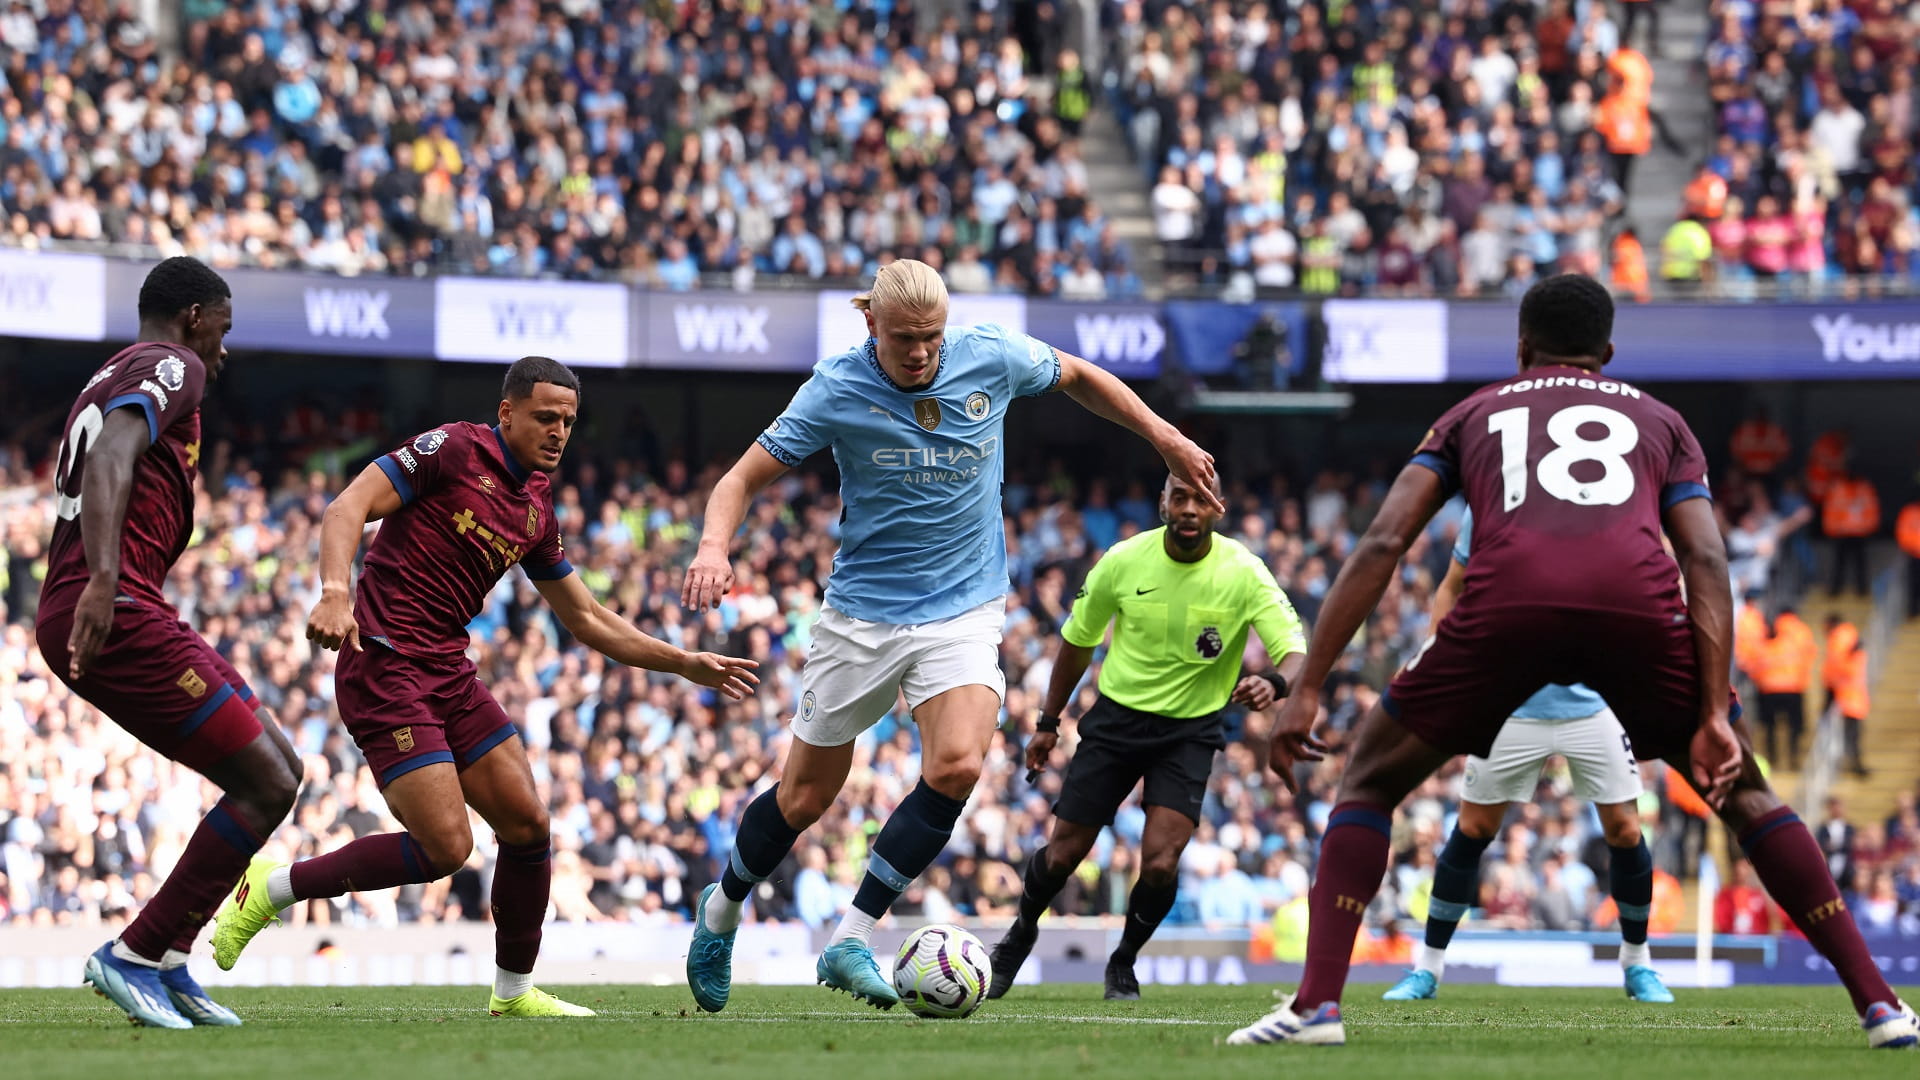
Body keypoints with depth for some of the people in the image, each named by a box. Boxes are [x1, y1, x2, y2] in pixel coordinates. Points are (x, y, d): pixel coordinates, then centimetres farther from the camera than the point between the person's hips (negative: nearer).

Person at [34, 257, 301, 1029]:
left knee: (275, 770, 13)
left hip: (78, 613, 10)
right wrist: (105, 581, -36)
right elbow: (110, 459, -22)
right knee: (268, 785, -9)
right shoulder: (171, 368, -4)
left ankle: (167, 962, 12)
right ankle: (134, 957, -6)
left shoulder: (108, 380, 28)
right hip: (118, 614, -10)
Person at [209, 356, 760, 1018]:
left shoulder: (536, 511, 15)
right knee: (445, 846, -15)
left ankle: (513, 991, 19)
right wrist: (335, 591, -32)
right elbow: (350, 506, -16)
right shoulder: (452, 450, -8)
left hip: (449, 674, 8)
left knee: (527, 823, 3)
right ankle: (273, 888, -1)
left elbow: (588, 621, 24)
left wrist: (685, 664, 19)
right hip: (385, 666, -8)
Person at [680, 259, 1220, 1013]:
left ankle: (850, 942, -15)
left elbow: (1077, 377, 13)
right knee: (805, 799, 7)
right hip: (862, 613, -1)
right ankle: (721, 911, 36)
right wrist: (713, 548, -29)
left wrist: (1164, 438, 14)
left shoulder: (990, 357, -8)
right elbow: (745, 476, -10)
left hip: (963, 610, 1)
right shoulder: (836, 390, -13)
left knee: (956, 767, -24)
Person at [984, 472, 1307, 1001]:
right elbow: (1078, 640, 6)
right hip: (1118, 716, 1)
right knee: (1062, 855, 3)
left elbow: (1296, 653, -21)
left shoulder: (1243, 571, -16)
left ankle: (1123, 964, 12)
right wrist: (1048, 723, 9)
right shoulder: (1124, 560, -10)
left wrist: (1273, 684, -45)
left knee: (1160, 863, -17)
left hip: (1191, 730, -1)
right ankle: (1020, 935, 36)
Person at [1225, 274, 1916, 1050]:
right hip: (1639, 603, 1)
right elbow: (1705, 558, 16)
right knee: (1744, 795, 23)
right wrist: (1715, 714, 7)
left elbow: (1382, 543, 19)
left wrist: (1307, 689, 16)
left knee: (1370, 780, 20)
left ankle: (1317, 1002, 3)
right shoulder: (1659, 422, 34)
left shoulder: (1473, 414, 34)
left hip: (1509, 603, -1)